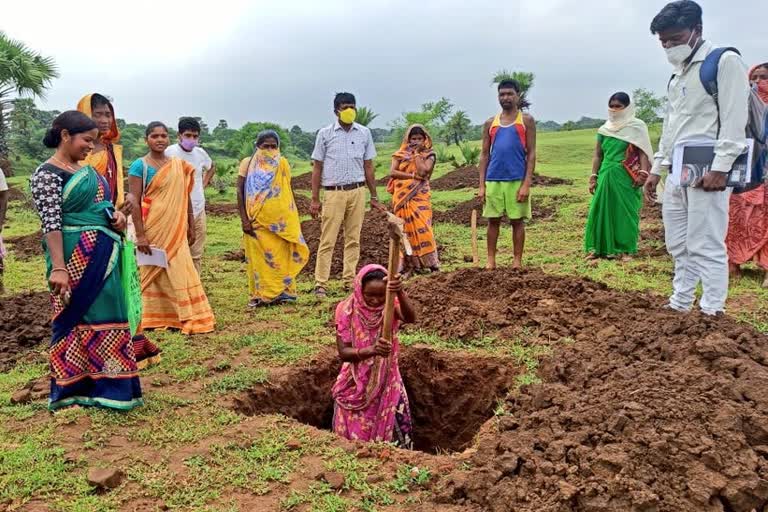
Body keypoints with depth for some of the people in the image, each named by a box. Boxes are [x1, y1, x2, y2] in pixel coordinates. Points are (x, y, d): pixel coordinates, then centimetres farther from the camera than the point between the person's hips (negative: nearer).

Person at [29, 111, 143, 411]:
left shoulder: (85, 169, 13)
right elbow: (51, 223, -18)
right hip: (77, 257, -8)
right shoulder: (47, 174, -12)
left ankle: (102, 384, 26)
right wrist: (58, 267, -24)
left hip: (103, 255, 9)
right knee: (78, 318, -1)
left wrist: (116, 214, 4)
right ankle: (73, 389, 12)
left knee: (103, 316, 14)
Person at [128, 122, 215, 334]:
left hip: (176, 230, 4)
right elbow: (134, 201, -10)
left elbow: (185, 197, 13)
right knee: (155, 272, 5)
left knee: (180, 272, 5)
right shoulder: (140, 166, -5)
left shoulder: (178, 165, 9)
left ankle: (188, 317, 13)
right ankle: (154, 318, 17)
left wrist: (191, 227, 12)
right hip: (153, 229, -4)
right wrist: (140, 235, -16)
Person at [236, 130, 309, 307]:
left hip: (278, 219, 1)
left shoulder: (282, 163, 4)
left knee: (280, 256, 2)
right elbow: (240, 192, -2)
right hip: (256, 220, -1)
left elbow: (287, 193, 8)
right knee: (258, 257, 5)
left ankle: (280, 292, 12)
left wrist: (290, 220, 6)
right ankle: (259, 295, 14)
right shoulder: (248, 163, 0)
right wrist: (244, 219, -9)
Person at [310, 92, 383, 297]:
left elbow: (368, 166, 12)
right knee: (328, 240, -3)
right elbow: (317, 168, 3)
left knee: (353, 239, 6)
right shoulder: (325, 134, 1)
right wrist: (315, 200, -1)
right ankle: (321, 283, 1)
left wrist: (374, 197, 11)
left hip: (357, 192, 3)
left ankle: (349, 280, 14)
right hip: (334, 192, -2)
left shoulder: (364, 133, 8)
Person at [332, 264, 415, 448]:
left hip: (387, 381, 1)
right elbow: (343, 352, -18)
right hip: (355, 384, 0)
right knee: (354, 437, 5)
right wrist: (371, 350, -37)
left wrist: (400, 293, -55)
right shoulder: (347, 309, -15)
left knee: (391, 434, 1)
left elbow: (410, 318, -36)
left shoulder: (391, 305, -13)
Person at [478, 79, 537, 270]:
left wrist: (527, 183, -12)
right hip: (493, 180, 3)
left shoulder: (526, 120, 3)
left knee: (517, 221, 4)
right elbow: (484, 155, 9)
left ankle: (517, 262, 11)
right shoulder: (490, 123, 10)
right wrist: (481, 185, 1)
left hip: (517, 180, -3)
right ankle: (491, 261, 13)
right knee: (493, 220, 6)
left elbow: (531, 153, -3)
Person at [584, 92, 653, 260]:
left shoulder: (636, 127, 0)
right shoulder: (604, 129, 12)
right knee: (601, 211, 2)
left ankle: (626, 249, 8)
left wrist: (643, 173, -17)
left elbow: (643, 152, -5)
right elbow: (598, 155, 13)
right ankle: (598, 248, 9)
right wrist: (593, 177, 7)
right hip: (606, 176, 4)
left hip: (626, 177, -4)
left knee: (625, 212, 0)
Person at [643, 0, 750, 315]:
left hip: (706, 170, -8)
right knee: (678, 245, 12)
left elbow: (734, 119, -13)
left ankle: (712, 312, -2)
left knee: (705, 246, -8)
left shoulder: (724, 62, -4)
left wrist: (720, 167, -21)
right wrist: (656, 169, 21)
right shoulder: (677, 76, 20)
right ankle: (680, 304, 21)